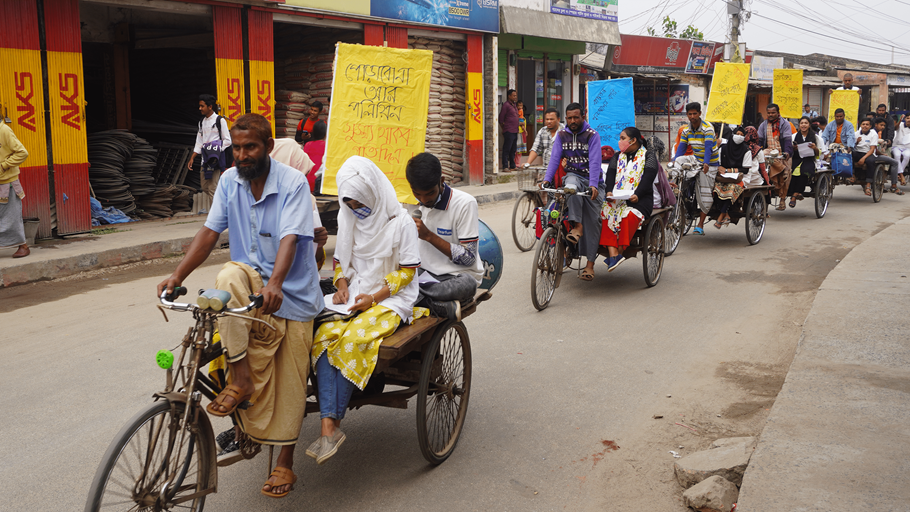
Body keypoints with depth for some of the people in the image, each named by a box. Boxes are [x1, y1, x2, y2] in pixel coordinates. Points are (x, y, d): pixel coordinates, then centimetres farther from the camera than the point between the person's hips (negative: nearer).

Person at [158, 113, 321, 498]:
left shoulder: (292, 183, -15)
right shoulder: (230, 181, 0)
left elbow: (289, 239, -27)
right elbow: (209, 231, -2)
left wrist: (274, 283, -44)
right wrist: (177, 276, -14)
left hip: (291, 290, -3)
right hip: (251, 279, 3)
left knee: (288, 381, 0)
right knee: (229, 276, -34)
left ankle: (285, 461, 19)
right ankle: (242, 380, -24)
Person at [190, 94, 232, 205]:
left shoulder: (220, 120, -3)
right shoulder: (202, 122, 16)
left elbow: (227, 141, -4)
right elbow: (199, 143, 18)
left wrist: (216, 151, -15)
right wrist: (192, 159, 11)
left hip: (215, 159, -7)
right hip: (205, 160, 7)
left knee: (212, 188, -12)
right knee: (205, 187, 9)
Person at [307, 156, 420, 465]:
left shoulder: (400, 222, -7)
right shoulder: (347, 217, 11)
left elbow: (408, 270, -6)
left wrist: (375, 297, -16)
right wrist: (342, 285, -2)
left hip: (391, 298, -5)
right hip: (354, 294, 5)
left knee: (353, 341, -31)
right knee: (324, 336, -25)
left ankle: (334, 421, -18)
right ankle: (328, 426, -30)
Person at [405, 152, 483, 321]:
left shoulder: (464, 203, -13)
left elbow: (468, 258, -14)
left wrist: (429, 236, -20)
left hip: (457, 275, -5)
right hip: (423, 272, 5)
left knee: (466, 284, -42)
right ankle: (444, 307, -31)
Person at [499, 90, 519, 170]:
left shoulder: (514, 105, 18)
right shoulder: (506, 105, -9)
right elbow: (501, 118, -10)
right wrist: (504, 129, -5)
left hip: (515, 131, 9)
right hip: (509, 132, -9)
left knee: (513, 150, 12)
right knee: (506, 149, -6)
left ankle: (512, 166, 18)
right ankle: (505, 166, -4)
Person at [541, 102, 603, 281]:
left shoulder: (592, 135, -7)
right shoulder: (562, 135, 5)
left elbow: (594, 161, -17)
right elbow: (555, 158, -1)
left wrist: (593, 185, -30)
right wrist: (547, 179, -16)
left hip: (591, 180, -2)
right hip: (573, 175, 2)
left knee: (592, 219, -7)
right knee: (571, 185, -37)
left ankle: (590, 264, -5)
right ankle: (577, 227, -34)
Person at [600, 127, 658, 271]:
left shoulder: (648, 155, 9)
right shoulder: (617, 156, 23)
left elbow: (648, 178, -6)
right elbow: (610, 174, 9)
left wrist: (637, 195, -23)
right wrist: (609, 192, -13)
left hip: (639, 198, -3)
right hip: (616, 197, 4)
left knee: (629, 215, -36)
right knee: (606, 211, -29)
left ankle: (618, 253, -33)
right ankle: (613, 254, -39)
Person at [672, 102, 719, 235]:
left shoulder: (707, 128, -19)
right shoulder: (686, 130, -1)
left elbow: (708, 147, -31)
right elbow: (681, 147, -5)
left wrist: (706, 163, -47)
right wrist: (673, 162, -22)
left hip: (709, 164, -5)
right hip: (696, 159, 5)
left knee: (705, 194, -6)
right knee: (679, 161, -24)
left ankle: (700, 225, 1)